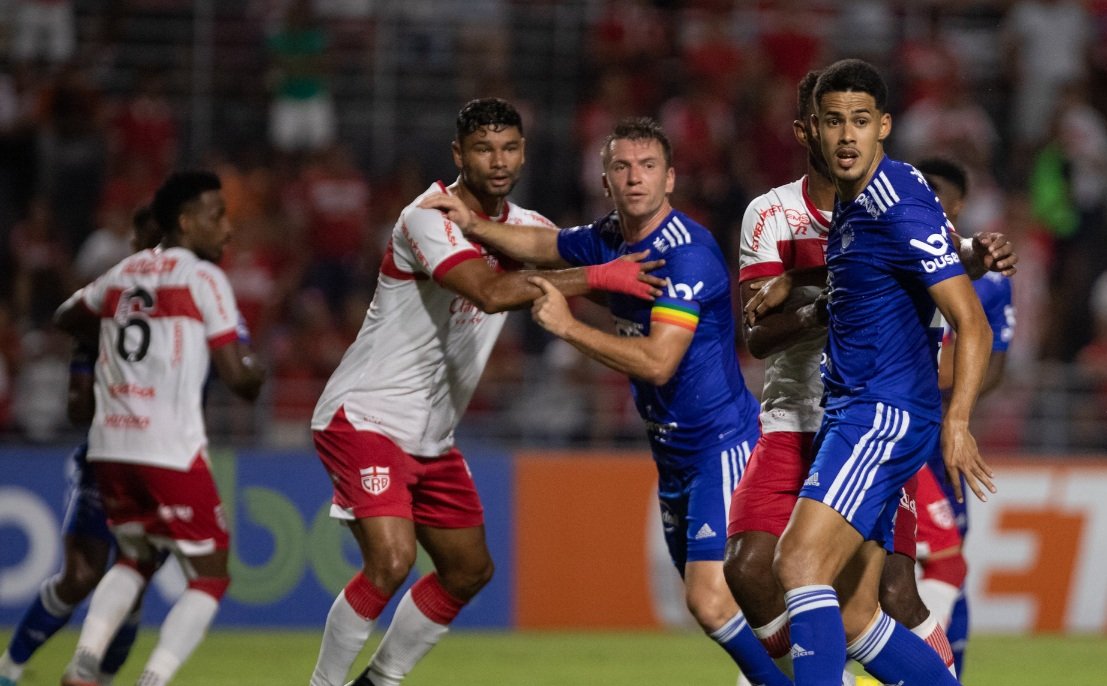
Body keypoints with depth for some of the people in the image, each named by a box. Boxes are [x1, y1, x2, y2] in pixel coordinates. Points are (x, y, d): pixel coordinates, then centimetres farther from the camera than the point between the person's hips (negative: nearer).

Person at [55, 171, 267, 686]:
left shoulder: (123, 273, 15)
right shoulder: (203, 277, -3)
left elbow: (67, 319, 33)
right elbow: (236, 374, -5)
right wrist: (256, 373, 17)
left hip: (109, 446, 6)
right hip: (170, 449, -6)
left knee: (135, 557, 25)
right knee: (210, 575, 5)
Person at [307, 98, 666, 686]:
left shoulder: (525, 227, 8)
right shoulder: (429, 217, -20)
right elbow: (490, 291, -34)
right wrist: (597, 277, -36)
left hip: (431, 437, 9)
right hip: (364, 416, -9)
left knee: (469, 571, 14)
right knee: (391, 557, -25)